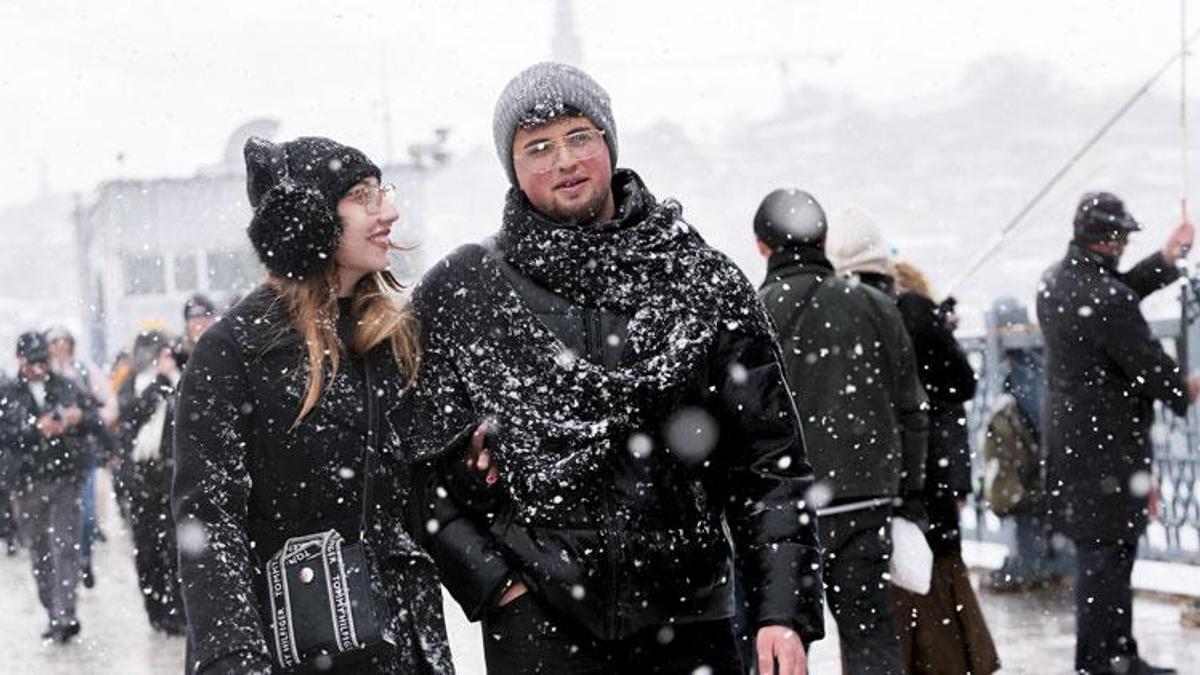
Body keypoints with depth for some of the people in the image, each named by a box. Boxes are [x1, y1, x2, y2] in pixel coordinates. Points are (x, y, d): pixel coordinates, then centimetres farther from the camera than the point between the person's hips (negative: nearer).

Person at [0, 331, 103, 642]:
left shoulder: (67, 388, 8)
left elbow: (97, 420, 9)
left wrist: (80, 418, -13)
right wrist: (37, 430, -18)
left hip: (67, 479, -1)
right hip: (29, 484, 1)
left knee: (65, 546, -10)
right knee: (40, 552, 8)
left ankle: (65, 616, -17)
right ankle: (55, 615, 18)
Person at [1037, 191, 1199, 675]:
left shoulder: (1054, 282, 6)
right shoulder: (1107, 299, -23)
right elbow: (1148, 363, -15)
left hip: (1067, 432, 10)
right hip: (1108, 443, -10)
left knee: (1105, 550, 18)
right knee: (1106, 552, -3)